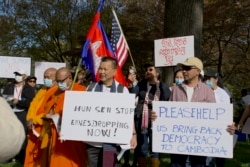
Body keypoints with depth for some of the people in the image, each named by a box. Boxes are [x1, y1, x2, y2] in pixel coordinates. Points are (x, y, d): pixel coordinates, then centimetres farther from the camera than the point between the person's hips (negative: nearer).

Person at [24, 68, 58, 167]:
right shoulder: (42, 90, 18)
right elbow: (33, 105, 14)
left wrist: (35, 120, -13)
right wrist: (30, 120, -4)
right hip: (35, 128, 8)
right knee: (31, 154, 13)